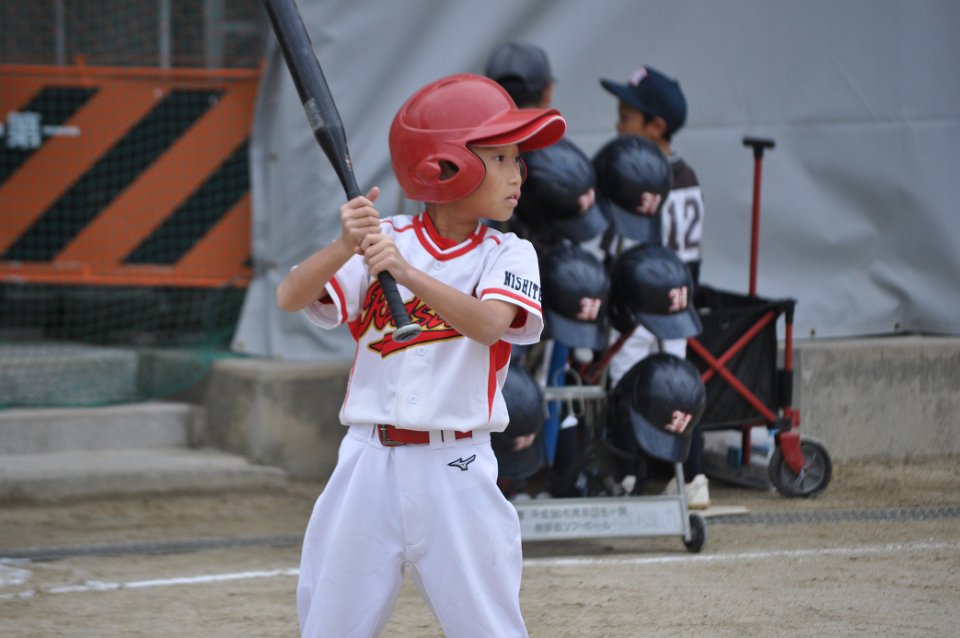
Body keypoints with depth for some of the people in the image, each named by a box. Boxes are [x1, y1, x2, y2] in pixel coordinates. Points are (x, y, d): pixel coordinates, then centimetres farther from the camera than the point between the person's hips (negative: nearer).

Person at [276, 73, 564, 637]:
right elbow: (290, 298, -8)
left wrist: (407, 273, -33)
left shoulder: (507, 253, 1)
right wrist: (346, 247, -26)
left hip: (455, 470, -1)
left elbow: (490, 323, -20)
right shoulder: (381, 239, 2)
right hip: (369, 462, 1)